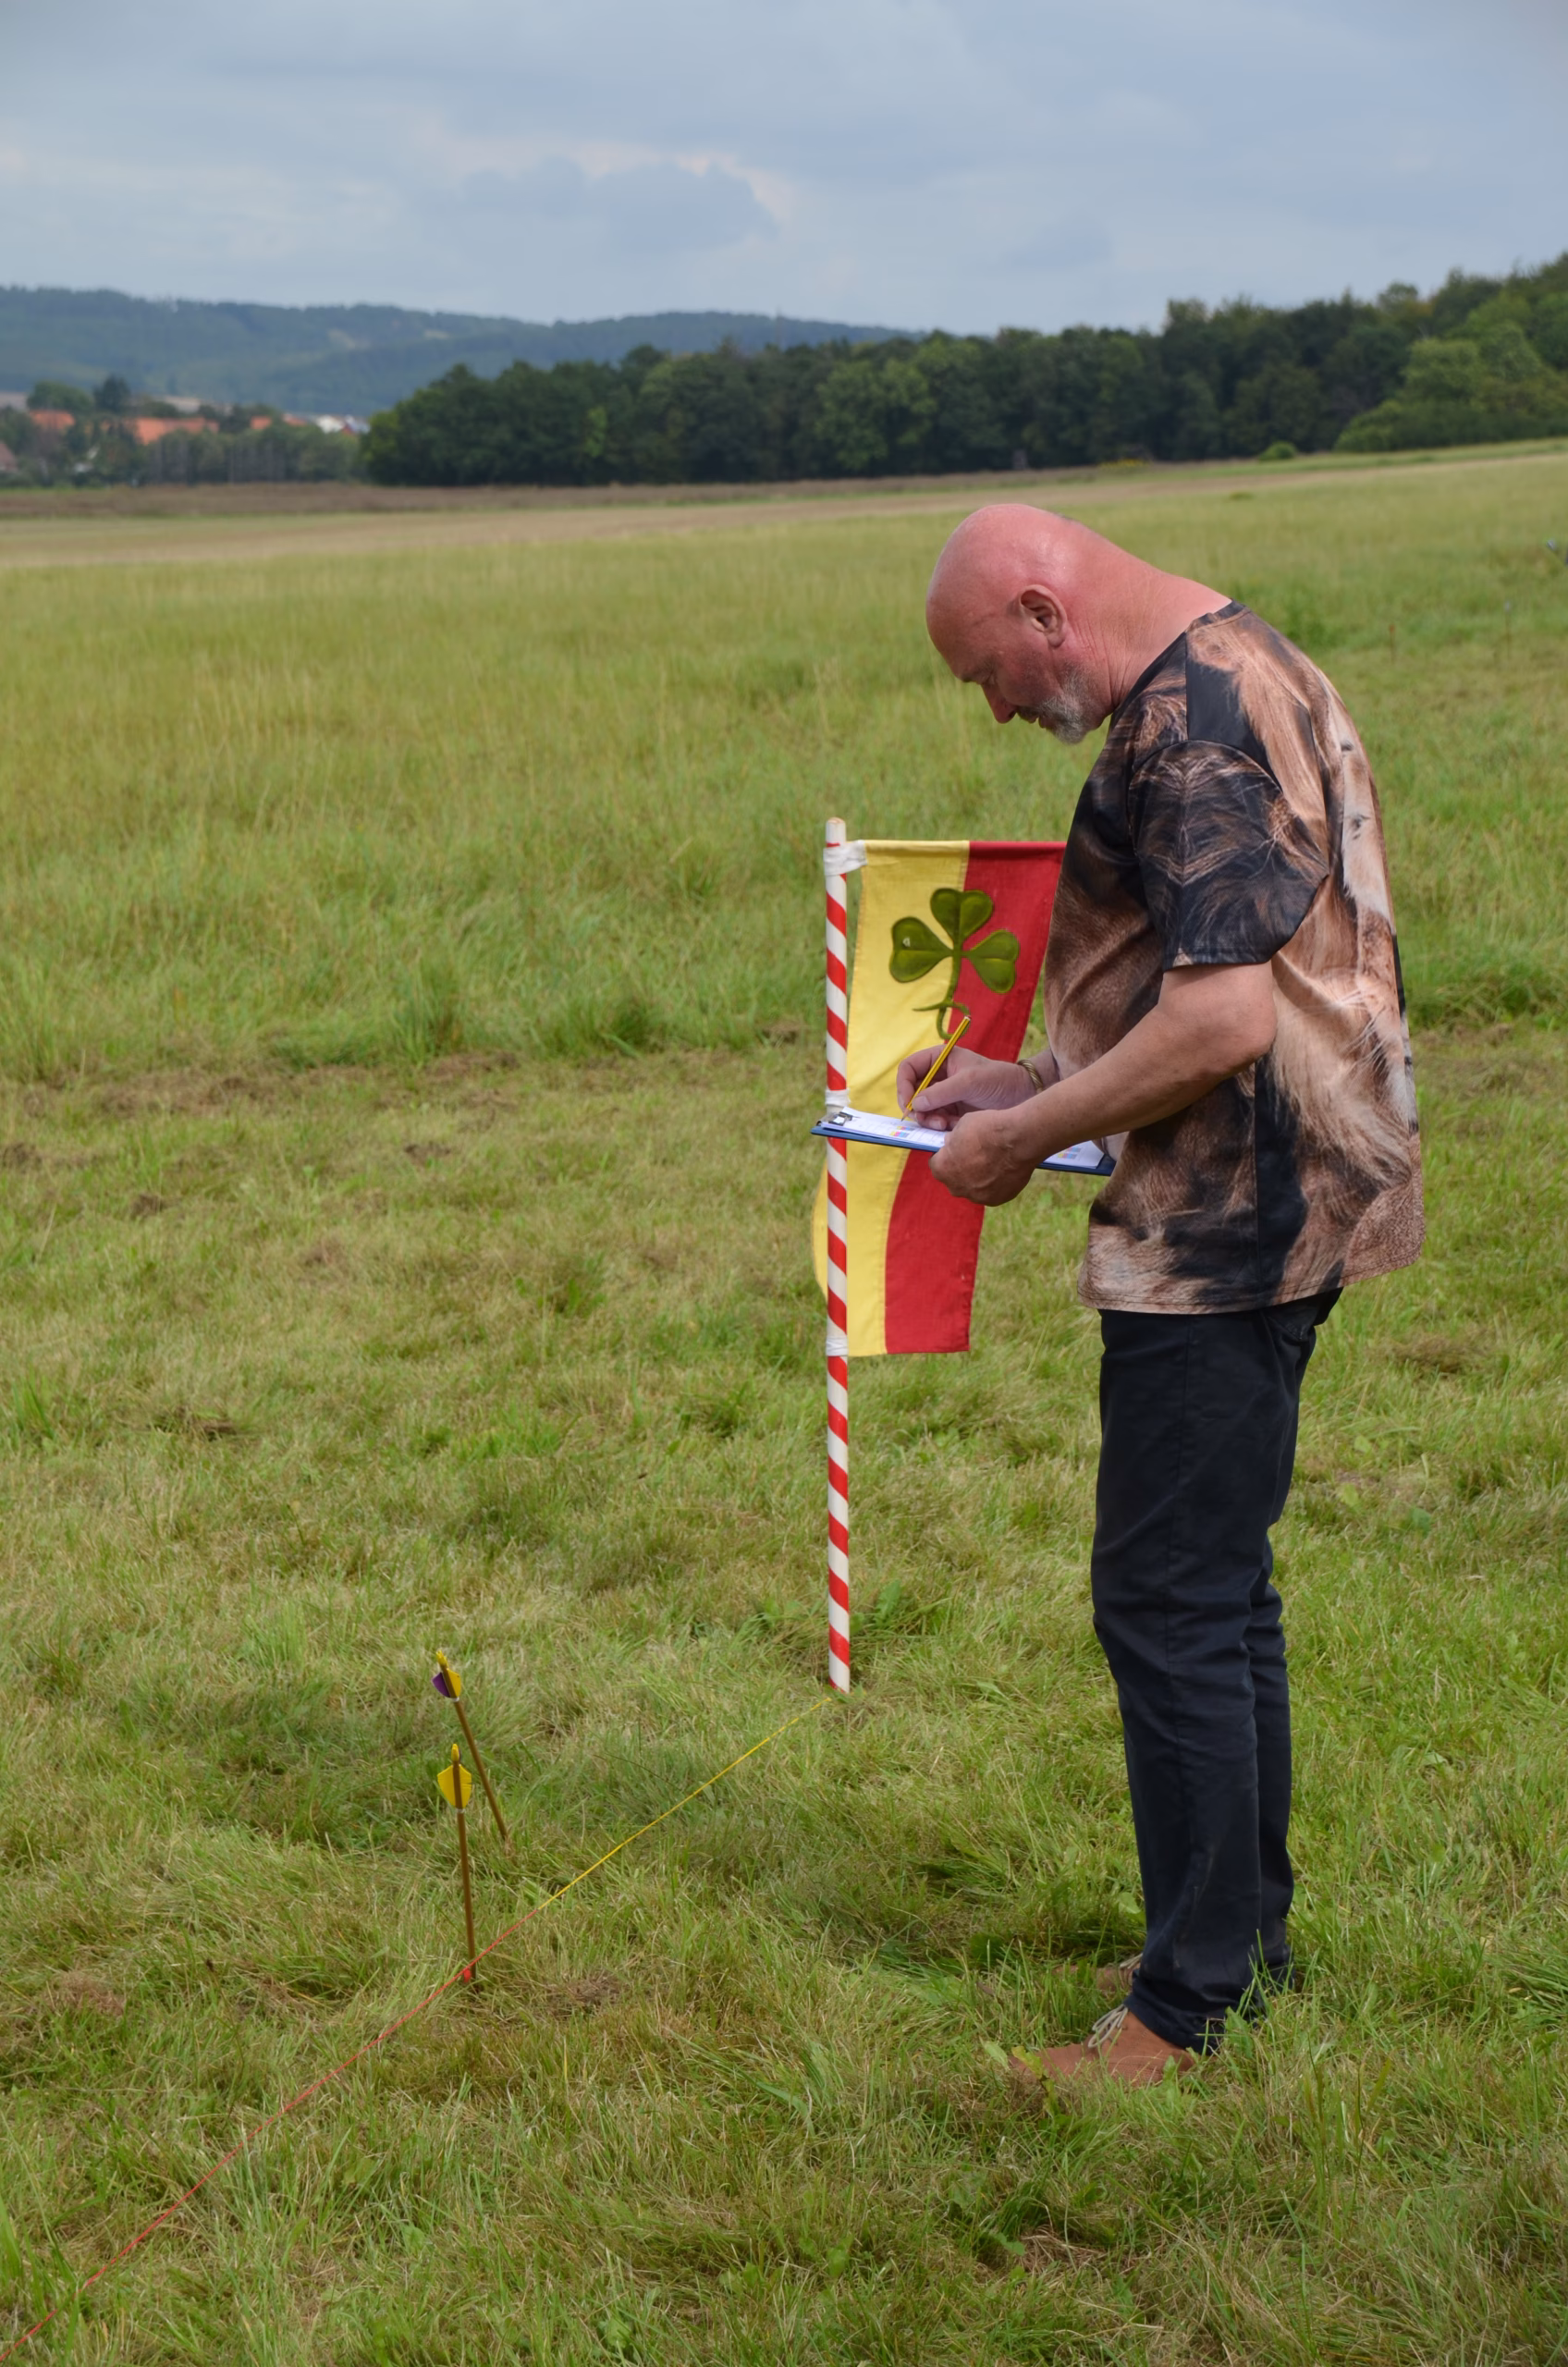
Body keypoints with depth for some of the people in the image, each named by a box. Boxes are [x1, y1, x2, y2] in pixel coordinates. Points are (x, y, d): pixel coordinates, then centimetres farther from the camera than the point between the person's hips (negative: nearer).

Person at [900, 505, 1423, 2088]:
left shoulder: (1191, 722, -18)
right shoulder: (1248, 676, 16)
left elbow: (1226, 1019, -25)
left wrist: (1022, 1138, -14)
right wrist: (1034, 1086, 16)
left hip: (1225, 1230, -11)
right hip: (1266, 1213, 11)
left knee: (1168, 1604, -4)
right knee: (1220, 1592, 18)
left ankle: (1189, 2012, 5)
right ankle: (1249, 1940, 29)